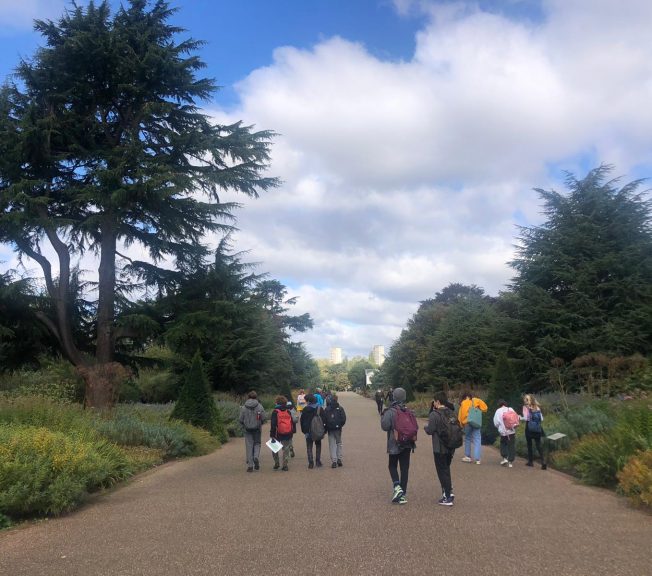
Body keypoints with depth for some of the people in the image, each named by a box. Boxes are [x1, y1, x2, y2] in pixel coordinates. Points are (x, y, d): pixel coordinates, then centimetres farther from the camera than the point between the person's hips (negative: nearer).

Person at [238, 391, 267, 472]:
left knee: (249, 446, 5)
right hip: (257, 429, 0)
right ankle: (256, 457, -11)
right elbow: (264, 417, -6)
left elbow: (241, 419, -3)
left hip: (247, 430, 0)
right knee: (257, 443, 16)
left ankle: (250, 465, 4)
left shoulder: (244, 407, -4)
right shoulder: (259, 406, -6)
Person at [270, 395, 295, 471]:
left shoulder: (275, 412, -7)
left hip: (278, 434, -3)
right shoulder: (288, 412, 5)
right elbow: (292, 422, 8)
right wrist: (293, 431, 15)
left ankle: (276, 463, 15)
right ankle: (285, 465, 5)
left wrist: (272, 435, -8)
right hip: (288, 434, 3)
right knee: (286, 449, 8)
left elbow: (273, 424, -10)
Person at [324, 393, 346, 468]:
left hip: (330, 430, 0)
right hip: (338, 429, 0)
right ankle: (339, 459, 9)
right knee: (339, 443, 15)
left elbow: (324, 419, -4)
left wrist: (326, 428, 5)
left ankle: (334, 461, -3)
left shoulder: (326, 409, -3)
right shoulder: (340, 408, -4)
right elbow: (344, 419, -8)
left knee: (332, 445, 4)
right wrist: (340, 425, 5)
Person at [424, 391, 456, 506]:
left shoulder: (434, 414, -17)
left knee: (442, 471, 4)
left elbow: (429, 431, -16)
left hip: (439, 448, -6)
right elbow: (457, 428, 9)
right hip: (451, 447, 7)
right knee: (446, 469, 21)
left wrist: (426, 427, 4)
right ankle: (449, 492, 21)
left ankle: (447, 497, 7)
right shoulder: (452, 413, 4)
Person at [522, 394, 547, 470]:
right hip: (537, 428, 3)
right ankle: (543, 461, -10)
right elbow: (541, 419, 5)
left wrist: (520, 418, 5)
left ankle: (531, 461, 18)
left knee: (529, 445, 11)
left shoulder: (526, 407, -7)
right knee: (538, 445, 4)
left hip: (529, 428, -3)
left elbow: (526, 418, -13)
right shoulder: (537, 407, 5)